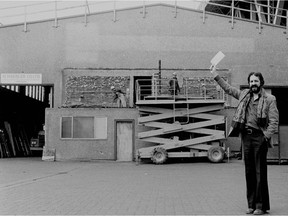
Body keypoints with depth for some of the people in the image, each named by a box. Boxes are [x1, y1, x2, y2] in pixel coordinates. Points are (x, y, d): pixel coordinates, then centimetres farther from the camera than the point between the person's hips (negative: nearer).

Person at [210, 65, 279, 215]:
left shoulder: (269, 99, -1)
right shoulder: (244, 95, 13)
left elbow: (274, 121, -5)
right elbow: (228, 89, 24)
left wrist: (266, 136, -15)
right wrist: (216, 75, 22)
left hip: (259, 136, -5)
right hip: (246, 135, 5)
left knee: (260, 172, -3)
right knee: (249, 171, 8)